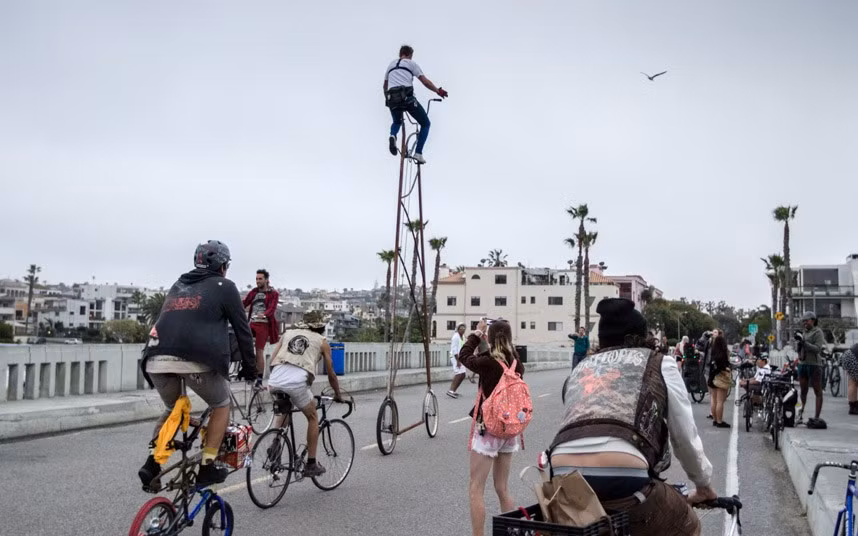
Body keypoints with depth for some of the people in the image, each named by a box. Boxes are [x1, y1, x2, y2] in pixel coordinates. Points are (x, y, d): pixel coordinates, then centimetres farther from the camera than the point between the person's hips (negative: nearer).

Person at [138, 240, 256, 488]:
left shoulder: (177, 286, 29)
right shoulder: (224, 286, 12)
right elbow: (242, 328, 12)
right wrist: (251, 366, 21)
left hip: (157, 360, 5)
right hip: (196, 360, -5)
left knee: (173, 409, 30)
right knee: (221, 405, 20)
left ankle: (152, 462, 13)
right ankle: (207, 467, 14)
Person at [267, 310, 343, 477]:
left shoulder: (288, 333, 27)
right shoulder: (322, 341, 21)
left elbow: (272, 361, 21)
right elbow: (331, 374, 26)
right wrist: (338, 395, 40)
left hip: (275, 381, 3)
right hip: (297, 381, -3)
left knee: (282, 410, 32)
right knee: (313, 417, 19)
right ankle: (311, 464, 18)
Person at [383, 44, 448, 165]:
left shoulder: (391, 64, 26)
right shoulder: (411, 63, 12)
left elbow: (385, 85, 35)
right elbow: (425, 81, 2)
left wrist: (388, 99, 51)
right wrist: (438, 91, 14)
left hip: (392, 99, 4)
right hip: (407, 97, -4)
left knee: (397, 122, 33)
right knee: (425, 123, 14)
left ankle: (392, 136, -3)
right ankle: (418, 153, -1)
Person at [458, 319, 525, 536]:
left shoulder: (487, 362, -17)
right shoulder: (516, 364, -3)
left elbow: (464, 357, 1)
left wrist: (477, 333, 13)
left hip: (488, 429, -6)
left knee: (475, 490, 1)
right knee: (502, 489, 17)